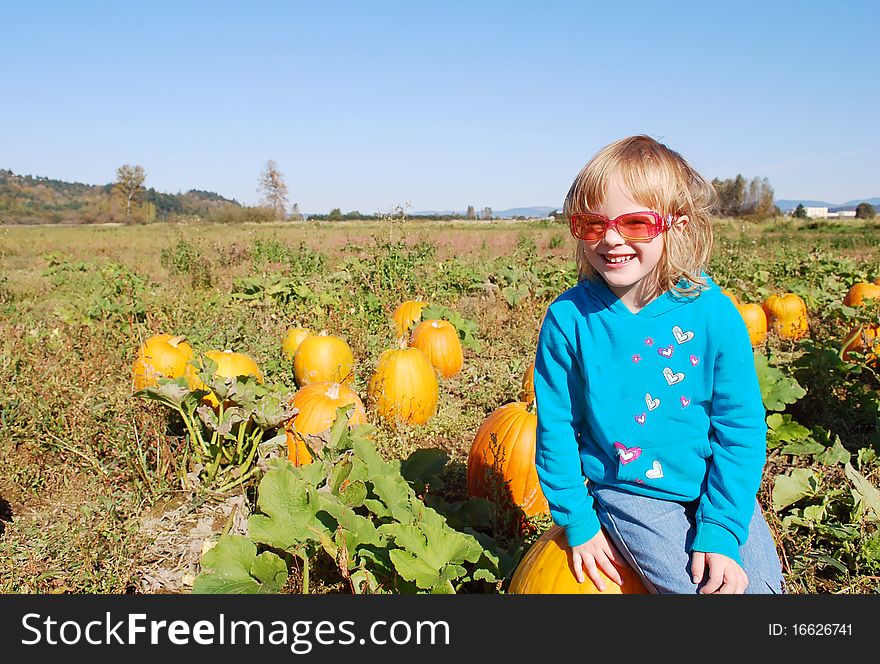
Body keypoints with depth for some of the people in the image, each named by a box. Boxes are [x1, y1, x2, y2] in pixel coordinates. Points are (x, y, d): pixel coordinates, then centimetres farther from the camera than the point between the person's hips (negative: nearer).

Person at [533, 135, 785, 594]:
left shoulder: (712, 312, -13)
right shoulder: (568, 318, -15)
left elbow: (741, 426, -7)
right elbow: (556, 428, -6)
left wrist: (719, 530, -12)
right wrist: (578, 523, -4)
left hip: (718, 487, 2)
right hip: (631, 494, -2)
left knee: (763, 584, -2)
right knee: (703, 588, -14)